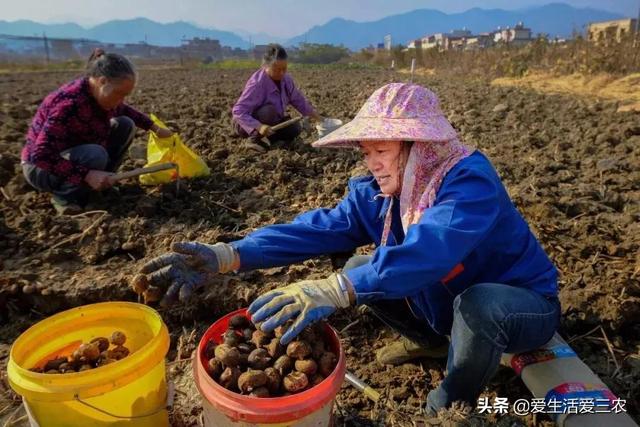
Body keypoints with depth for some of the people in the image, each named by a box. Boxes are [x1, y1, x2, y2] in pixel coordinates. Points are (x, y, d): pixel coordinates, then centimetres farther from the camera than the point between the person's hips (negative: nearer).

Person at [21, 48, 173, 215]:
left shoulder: (100, 95, -9)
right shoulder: (69, 103, -33)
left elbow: (125, 111, 16)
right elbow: (41, 155, -35)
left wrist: (154, 127, 11)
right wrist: (87, 174, -40)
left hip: (78, 155, 8)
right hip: (41, 167, -8)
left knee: (126, 124, -4)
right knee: (95, 156, -38)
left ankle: (102, 181, 2)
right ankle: (63, 195, -11)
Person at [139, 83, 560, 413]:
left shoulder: (470, 179, -31)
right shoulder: (379, 191, -11)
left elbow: (429, 249, -48)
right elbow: (322, 227, -24)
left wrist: (333, 290, -58)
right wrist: (226, 256, -34)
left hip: (522, 304, -5)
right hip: (453, 301, 5)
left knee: (478, 305, -38)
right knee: (362, 271, -4)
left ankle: (452, 403, -5)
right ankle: (428, 339, 19)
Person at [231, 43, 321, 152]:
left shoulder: (285, 78, -8)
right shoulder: (257, 83, -30)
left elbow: (298, 100, 6)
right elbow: (238, 111, -35)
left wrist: (318, 118, 3)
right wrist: (259, 126, -47)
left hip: (271, 120, 7)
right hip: (248, 125, -7)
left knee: (295, 129, -14)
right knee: (269, 110, -35)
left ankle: (265, 139, 5)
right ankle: (254, 140, -14)